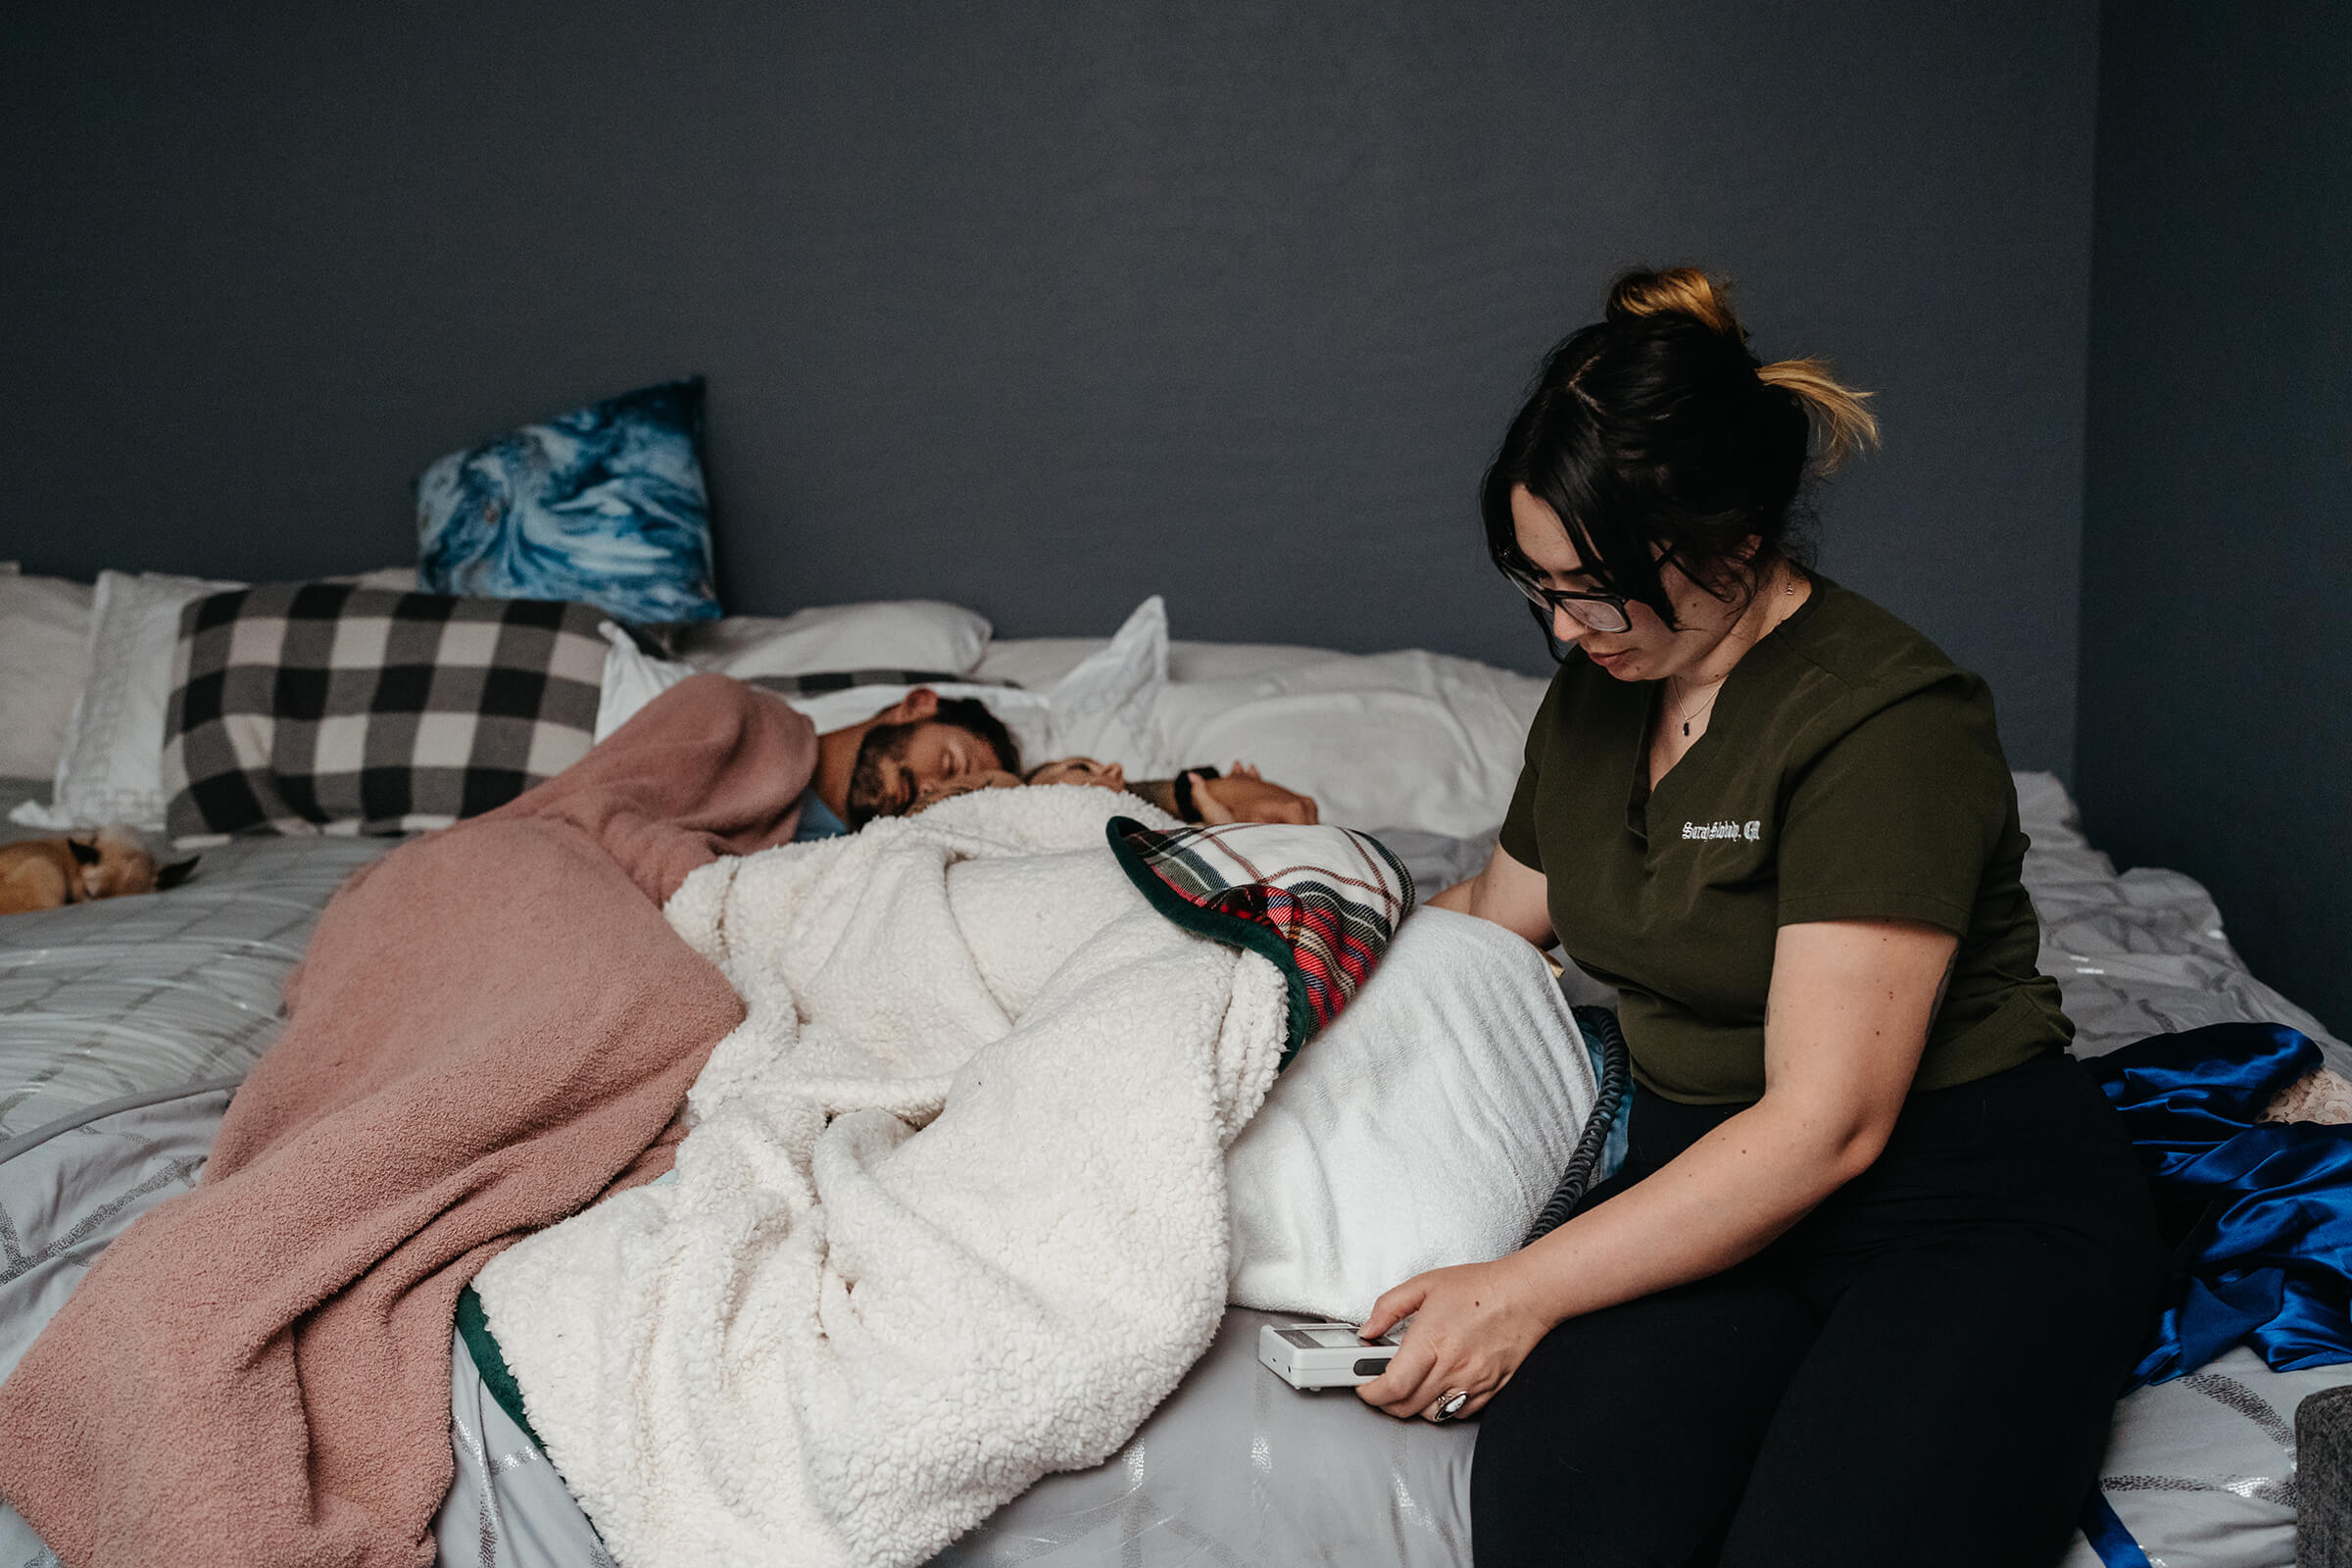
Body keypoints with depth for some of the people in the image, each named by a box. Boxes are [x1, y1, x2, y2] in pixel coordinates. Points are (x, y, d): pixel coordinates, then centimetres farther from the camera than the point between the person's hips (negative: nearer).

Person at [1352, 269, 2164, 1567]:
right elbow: (1497, 914, 30)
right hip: (1710, 1172, 5)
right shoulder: (1595, 691, 10)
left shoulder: (1887, 720, -16)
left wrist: (1524, 1291, -19)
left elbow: (1827, 1125, -20)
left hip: (1979, 1211, -4)